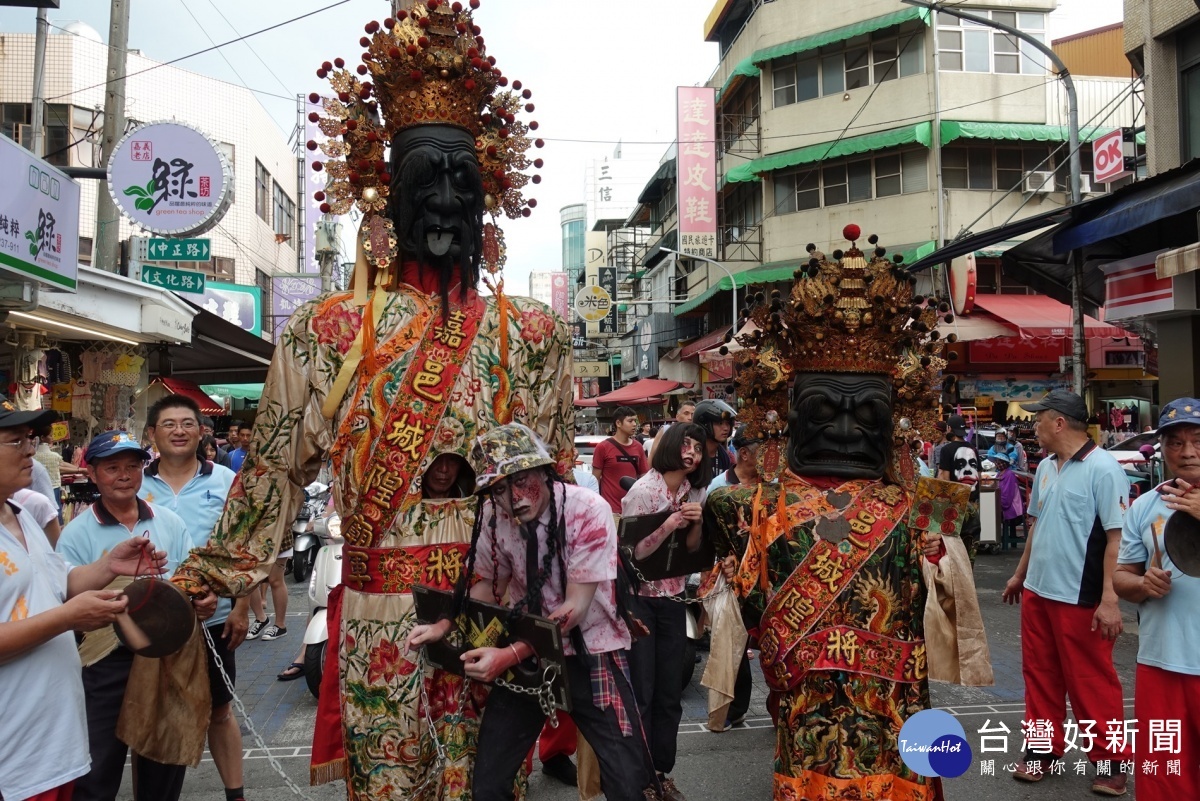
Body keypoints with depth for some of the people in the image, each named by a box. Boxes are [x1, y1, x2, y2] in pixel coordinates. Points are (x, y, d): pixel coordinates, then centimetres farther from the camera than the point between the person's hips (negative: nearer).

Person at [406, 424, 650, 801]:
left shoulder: (589, 511, -23)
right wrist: (444, 626, -8)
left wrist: (510, 655, -29)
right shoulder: (492, 515, -9)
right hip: (528, 651, 4)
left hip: (590, 652, -3)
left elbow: (575, 606, -22)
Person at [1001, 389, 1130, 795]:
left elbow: (1117, 537, -17)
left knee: (1091, 683, 5)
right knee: (1040, 675, 15)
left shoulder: (1103, 469, -14)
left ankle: (1108, 760, 22)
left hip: (1080, 598, -7)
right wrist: (1020, 575, 23)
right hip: (1037, 592, 7)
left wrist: (1110, 599, -21)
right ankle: (1044, 748, 29)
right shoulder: (1045, 467, 9)